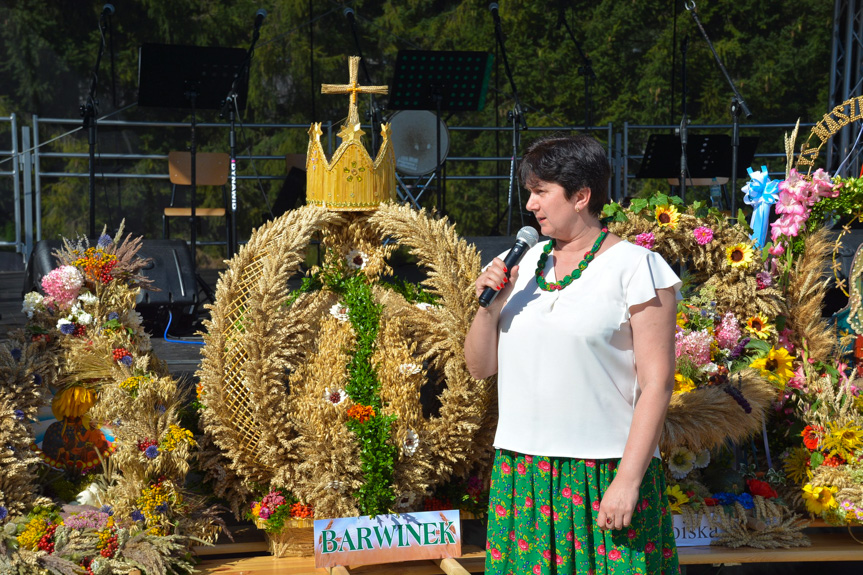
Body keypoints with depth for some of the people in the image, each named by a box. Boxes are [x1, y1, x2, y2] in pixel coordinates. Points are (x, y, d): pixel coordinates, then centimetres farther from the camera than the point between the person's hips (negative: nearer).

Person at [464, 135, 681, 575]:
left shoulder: (636, 268, -5)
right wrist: (488, 305, -4)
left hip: (604, 476, -5)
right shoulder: (521, 266, 11)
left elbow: (657, 383, -9)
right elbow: (480, 367, 13)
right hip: (520, 473, 5)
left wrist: (628, 479, -15)